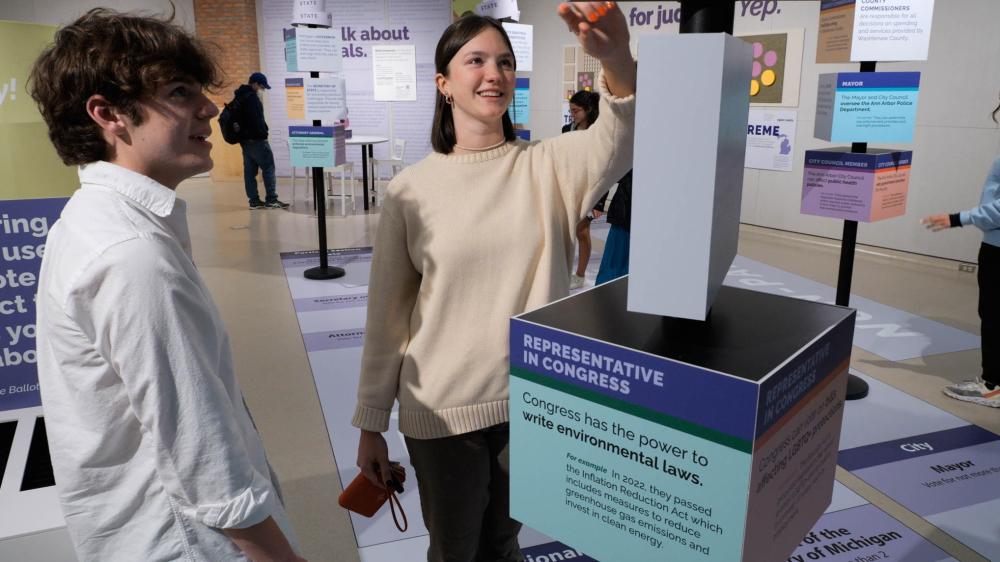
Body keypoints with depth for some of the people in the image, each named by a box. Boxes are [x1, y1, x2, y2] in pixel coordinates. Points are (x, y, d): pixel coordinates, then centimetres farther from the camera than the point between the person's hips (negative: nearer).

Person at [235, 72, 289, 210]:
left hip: (244, 139, 10)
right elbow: (257, 120, -21)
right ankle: (271, 199, -7)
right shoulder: (252, 97, -13)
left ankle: (254, 200, 8)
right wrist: (263, 133, -12)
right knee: (268, 167, -5)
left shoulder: (239, 96, 18)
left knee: (250, 170, 7)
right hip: (255, 139, -10)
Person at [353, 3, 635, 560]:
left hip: (535, 400, 1)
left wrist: (618, 60, -46)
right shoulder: (411, 190, -7)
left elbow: (619, 140, -26)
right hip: (443, 409, -1)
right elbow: (387, 317, -2)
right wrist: (371, 424, 2)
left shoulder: (548, 166, -5)